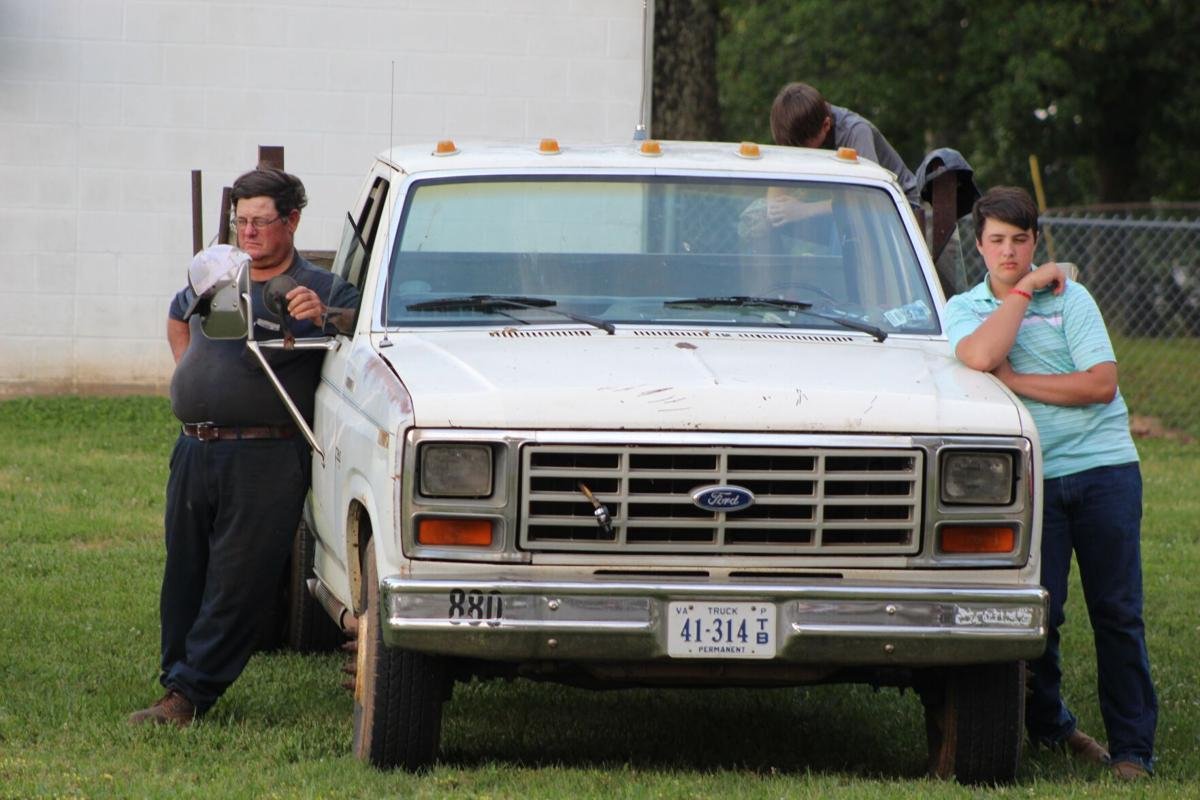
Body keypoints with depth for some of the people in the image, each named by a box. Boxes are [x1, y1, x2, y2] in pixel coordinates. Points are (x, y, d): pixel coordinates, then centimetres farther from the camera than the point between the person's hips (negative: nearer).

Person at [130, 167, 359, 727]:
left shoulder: (320, 290, 0)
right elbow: (177, 320, 35)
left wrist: (324, 317, -25)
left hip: (265, 456, -5)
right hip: (193, 450, 6)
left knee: (237, 586, -6)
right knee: (183, 578, 10)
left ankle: (190, 693, -4)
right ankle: (175, 678, 20)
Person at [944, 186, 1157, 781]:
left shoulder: (1071, 298, 5)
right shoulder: (965, 309, 9)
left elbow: (1101, 383, -7)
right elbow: (979, 357, -16)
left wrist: (1015, 381, -9)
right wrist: (1025, 289, -9)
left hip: (1103, 467, -1)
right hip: (1032, 478, 1)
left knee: (1117, 612, -3)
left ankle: (1132, 748, 0)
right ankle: (1047, 725, 20)